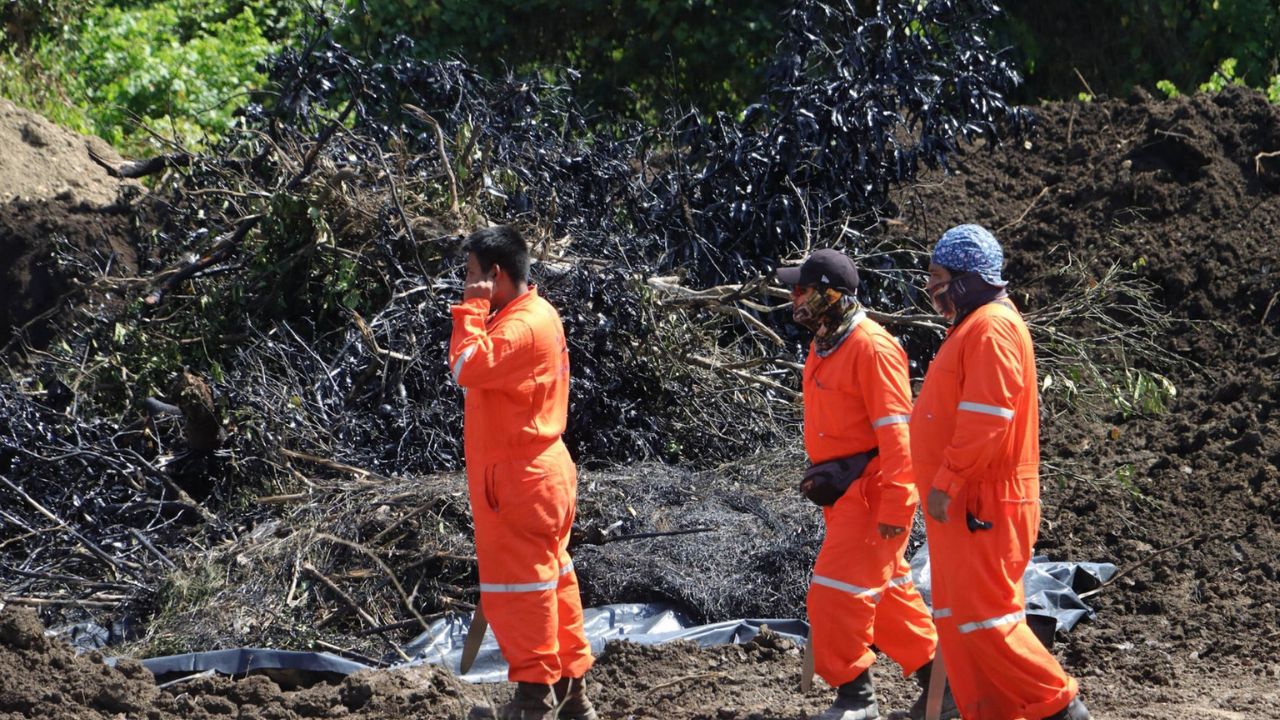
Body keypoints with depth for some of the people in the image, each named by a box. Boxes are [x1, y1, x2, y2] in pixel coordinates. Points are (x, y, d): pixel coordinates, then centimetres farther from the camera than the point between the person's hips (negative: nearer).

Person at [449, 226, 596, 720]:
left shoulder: (523, 326, -20)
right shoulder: (534, 315, 13)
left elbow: (466, 367, -29)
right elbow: (483, 369, 15)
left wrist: (471, 308, -21)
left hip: (519, 480, -11)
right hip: (540, 471, 11)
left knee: (520, 581, -4)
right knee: (552, 578, 14)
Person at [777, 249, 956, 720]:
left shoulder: (870, 347, -18)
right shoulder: (824, 346, 11)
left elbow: (895, 432, -22)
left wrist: (894, 504, -24)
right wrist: (819, 477, 19)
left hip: (870, 491, -10)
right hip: (842, 491, 10)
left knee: (838, 592, -9)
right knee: (886, 591, 15)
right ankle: (939, 677, 24)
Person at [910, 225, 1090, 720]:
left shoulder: (992, 328, -15)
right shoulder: (972, 326, 18)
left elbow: (985, 419, -24)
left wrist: (947, 482, -23)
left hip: (983, 506, -11)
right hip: (964, 504, 11)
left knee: (981, 614, -11)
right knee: (956, 617, 10)